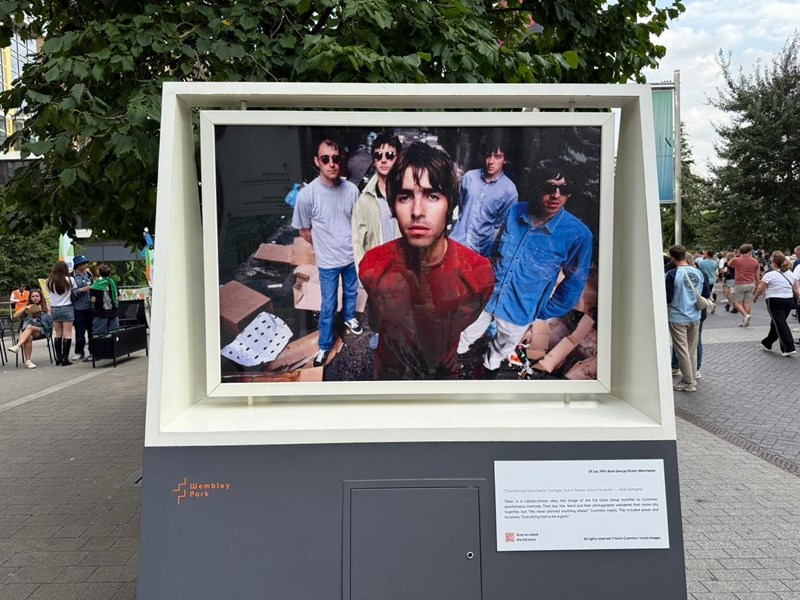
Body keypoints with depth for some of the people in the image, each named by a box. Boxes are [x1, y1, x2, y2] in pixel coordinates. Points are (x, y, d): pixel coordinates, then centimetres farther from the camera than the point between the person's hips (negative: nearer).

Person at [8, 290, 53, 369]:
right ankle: (27, 361, -38)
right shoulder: (27, 307, 22)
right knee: (29, 337, -35)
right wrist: (25, 308, -2)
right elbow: (15, 316, 12)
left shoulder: (45, 307, 17)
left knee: (30, 327, -36)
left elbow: (50, 319, 7)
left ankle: (17, 346, -51)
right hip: (26, 331, 2)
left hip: (41, 330, -1)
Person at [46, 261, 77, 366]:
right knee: (67, 334, -3)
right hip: (67, 308, -4)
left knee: (58, 334, 12)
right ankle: (65, 358, -7)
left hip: (54, 309, 4)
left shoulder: (49, 281, 2)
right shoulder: (69, 280, -7)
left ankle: (58, 357, 15)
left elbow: (49, 291, 7)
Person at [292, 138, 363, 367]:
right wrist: (325, 247, 2)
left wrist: (356, 246, 4)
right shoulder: (307, 194, -22)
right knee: (328, 305, 10)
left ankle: (349, 318, 56)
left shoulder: (351, 189, -12)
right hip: (328, 261, -3)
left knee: (351, 292, 27)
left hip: (352, 256, 3)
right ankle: (325, 345, 29)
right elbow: (304, 230, -8)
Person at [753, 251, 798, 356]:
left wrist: (755, 297, 10)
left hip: (775, 301, -6)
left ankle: (789, 348, -13)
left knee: (780, 324, -5)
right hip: (789, 300, 6)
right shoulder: (792, 274, 7)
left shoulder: (769, 275, -12)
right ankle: (767, 343, 31)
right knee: (776, 323, 17)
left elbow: (760, 290, -8)